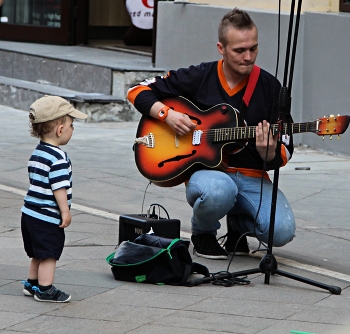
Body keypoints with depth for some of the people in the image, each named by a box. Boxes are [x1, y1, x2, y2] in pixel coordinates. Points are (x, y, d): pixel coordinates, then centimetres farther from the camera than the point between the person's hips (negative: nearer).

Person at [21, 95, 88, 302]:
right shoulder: (58, 158, -20)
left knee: (38, 254, 20)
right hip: (48, 218, -9)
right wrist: (65, 212, -14)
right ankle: (45, 290, 3)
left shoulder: (37, 153, 10)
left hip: (30, 213, 9)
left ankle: (32, 284, 29)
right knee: (49, 254, -1)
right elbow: (59, 188, -22)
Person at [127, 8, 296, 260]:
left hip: (253, 178, 2)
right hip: (206, 170, -2)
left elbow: (285, 151, 4)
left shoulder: (270, 87, 3)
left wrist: (270, 153, -21)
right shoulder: (198, 78, 1)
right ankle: (203, 233, -2)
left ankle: (238, 224, 13)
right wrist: (167, 114, -12)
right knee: (218, 190, -41)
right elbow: (138, 92, 7)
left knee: (282, 231, -25)